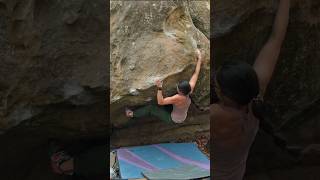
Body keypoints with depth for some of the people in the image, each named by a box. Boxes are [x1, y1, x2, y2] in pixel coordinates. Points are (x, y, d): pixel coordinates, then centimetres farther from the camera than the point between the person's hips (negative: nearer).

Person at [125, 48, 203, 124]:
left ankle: (133, 114, 21)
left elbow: (160, 102, -42)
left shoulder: (178, 98, -43)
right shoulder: (190, 88, -26)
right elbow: (196, 73, -15)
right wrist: (199, 58, -7)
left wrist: (159, 88, -51)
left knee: (151, 108, 2)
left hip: (174, 119, -7)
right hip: (182, 116, 7)